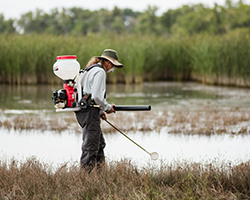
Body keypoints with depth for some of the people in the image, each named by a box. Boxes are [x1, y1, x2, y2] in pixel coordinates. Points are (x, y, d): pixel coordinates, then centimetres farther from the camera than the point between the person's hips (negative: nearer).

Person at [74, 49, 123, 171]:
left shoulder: (90, 70, 21)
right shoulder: (100, 72, -11)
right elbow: (96, 96, -20)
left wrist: (100, 111, 19)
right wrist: (107, 107, -4)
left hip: (82, 111, 11)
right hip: (90, 112, -11)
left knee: (100, 143, 18)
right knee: (91, 146, -8)